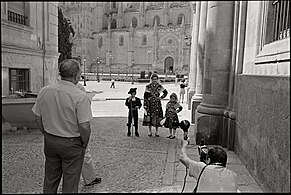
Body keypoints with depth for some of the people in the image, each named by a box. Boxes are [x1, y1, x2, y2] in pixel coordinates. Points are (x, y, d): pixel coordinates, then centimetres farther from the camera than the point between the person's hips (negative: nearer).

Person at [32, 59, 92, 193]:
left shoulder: (45, 91, -4)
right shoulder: (80, 96, -21)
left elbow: (38, 117, 4)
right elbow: (84, 126, -21)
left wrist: (47, 135, 16)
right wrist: (84, 143, -4)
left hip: (50, 141, 5)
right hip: (72, 144, -5)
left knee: (50, 179, 22)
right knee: (70, 181, 12)